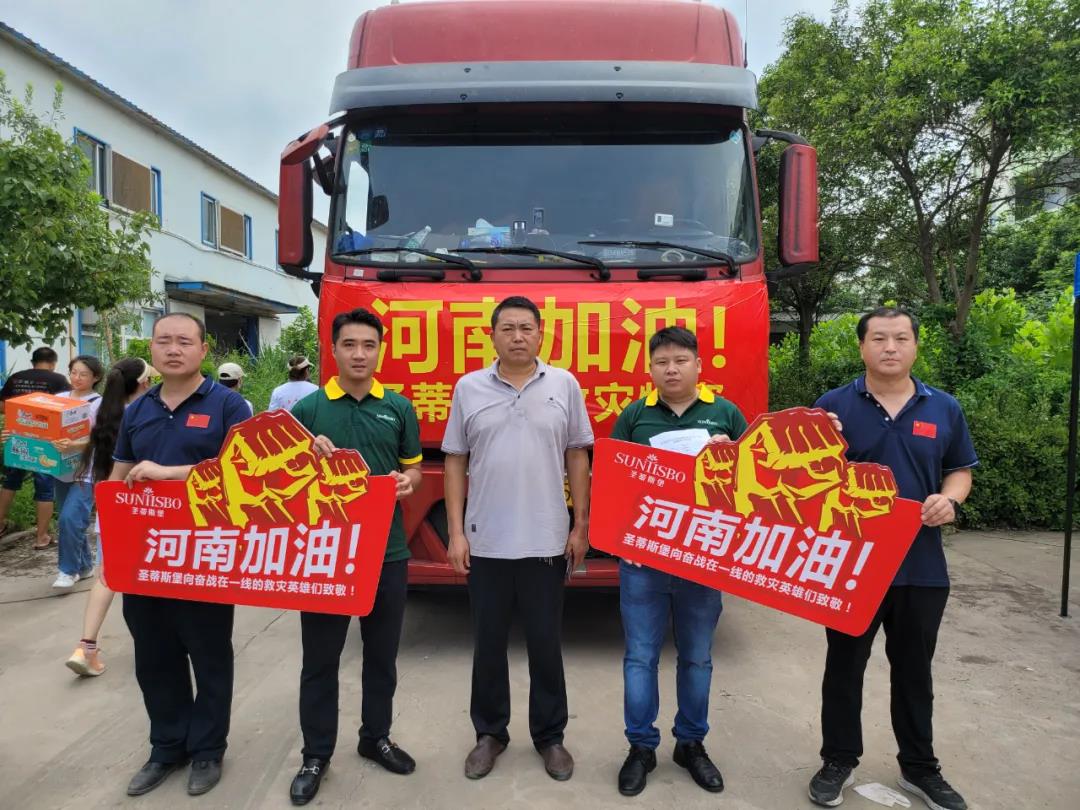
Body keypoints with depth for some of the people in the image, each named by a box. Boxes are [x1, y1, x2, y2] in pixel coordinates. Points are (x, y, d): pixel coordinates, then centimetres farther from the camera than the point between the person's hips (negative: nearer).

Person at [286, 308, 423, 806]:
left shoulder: (399, 408, 3)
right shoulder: (309, 407, -1)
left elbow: (413, 468, 10)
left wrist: (407, 481, -13)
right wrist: (309, 455, -19)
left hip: (387, 550, 2)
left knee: (382, 653, 15)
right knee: (320, 657, 10)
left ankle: (376, 737, 35)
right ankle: (316, 754, 27)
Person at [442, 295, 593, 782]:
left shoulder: (564, 385, 1)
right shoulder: (469, 388, 1)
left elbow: (577, 457, 3)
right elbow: (455, 462, 3)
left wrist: (580, 527, 0)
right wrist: (456, 533, -2)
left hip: (547, 540, 0)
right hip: (485, 540, 1)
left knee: (546, 643, 11)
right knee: (488, 643, 13)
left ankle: (550, 736, 29)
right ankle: (490, 733, 31)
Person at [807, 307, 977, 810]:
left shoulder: (943, 409, 4)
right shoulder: (833, 406, -4)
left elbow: (960, 470, 12)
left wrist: (950, 499, -9)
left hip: (921, 565, 2)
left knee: (914, 670, 17)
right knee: (845, 665, 12)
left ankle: (919, 768, 36)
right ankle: (839, 760, 29)